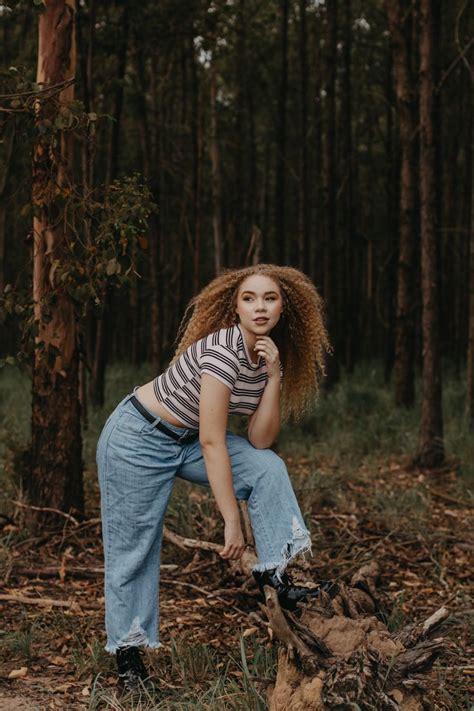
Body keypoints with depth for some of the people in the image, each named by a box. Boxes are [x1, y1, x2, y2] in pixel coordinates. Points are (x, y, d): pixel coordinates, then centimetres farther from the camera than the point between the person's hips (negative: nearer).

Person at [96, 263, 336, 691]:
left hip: (185, 440, 8)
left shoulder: (269, 357, -5)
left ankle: (274, 576, -3)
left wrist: (274, 377, -19)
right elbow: (212, 443, -30)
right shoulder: (222, 350, -28)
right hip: (137, 439, -8)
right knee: (134, 548, -1)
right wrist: (231, 521, -28)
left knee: (267, 467, -7)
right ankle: (128, 654, 14)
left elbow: (259, 441, -9)